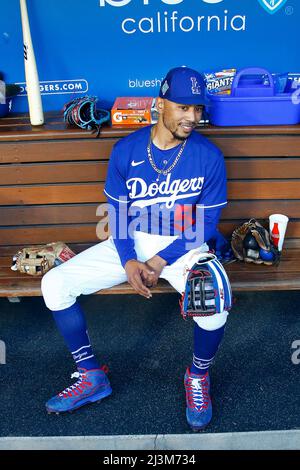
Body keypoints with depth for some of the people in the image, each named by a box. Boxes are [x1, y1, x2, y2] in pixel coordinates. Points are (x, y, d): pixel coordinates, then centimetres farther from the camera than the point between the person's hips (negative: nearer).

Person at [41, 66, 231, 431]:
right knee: (55, 284, -11)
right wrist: (128, 261, -16)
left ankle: (198, 377, 3)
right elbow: (117, 212, 0)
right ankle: (91, 377, 6)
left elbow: (207, 222, -8)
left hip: (183, 245, -2)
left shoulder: (209, 156, -11)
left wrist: (161, 261, -18)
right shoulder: (126, 150, -7)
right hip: (132, 243, 3)